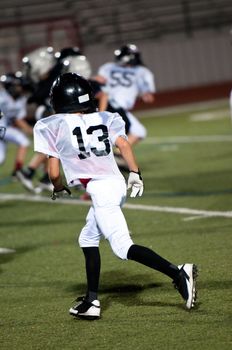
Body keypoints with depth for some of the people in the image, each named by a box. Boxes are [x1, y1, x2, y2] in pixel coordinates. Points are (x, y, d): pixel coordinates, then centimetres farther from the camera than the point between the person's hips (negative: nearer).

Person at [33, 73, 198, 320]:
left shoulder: (53, 126, 1)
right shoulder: (103, 119, 13)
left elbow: (54, 173, 1)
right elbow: (123, 144, -2)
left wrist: (59, 188, 20)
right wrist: (135, 173, -4)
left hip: (100, 190, -7)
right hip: (117, 184, 7)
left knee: (123, 247, -11)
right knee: (88, 239, 21)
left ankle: (177, 273, -26)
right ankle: (91, 301, 21)